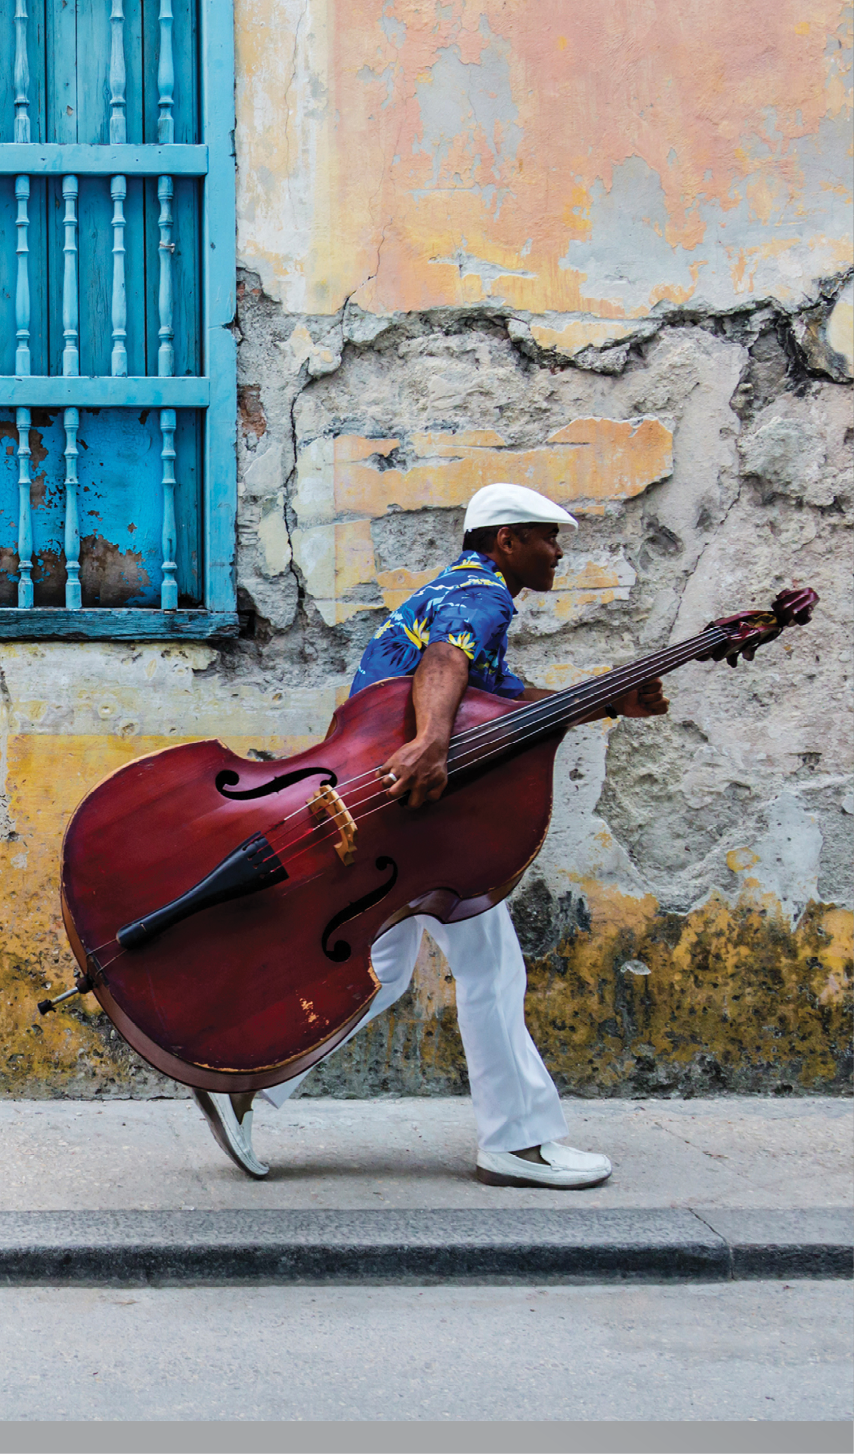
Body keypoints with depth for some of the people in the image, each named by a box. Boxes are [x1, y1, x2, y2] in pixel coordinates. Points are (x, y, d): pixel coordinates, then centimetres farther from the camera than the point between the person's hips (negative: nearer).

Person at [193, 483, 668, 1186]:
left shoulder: (454, 589, 25)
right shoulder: (482, 593, -9)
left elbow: (513, 699, 28)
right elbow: (442, 663, -32)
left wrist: (609, 703, 16)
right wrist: (432, 742, -52)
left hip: (384, 799, 11)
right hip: (413, 793, -11)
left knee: (381, 970, 14)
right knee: (488, 962, -5)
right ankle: (519, 1141, 1)